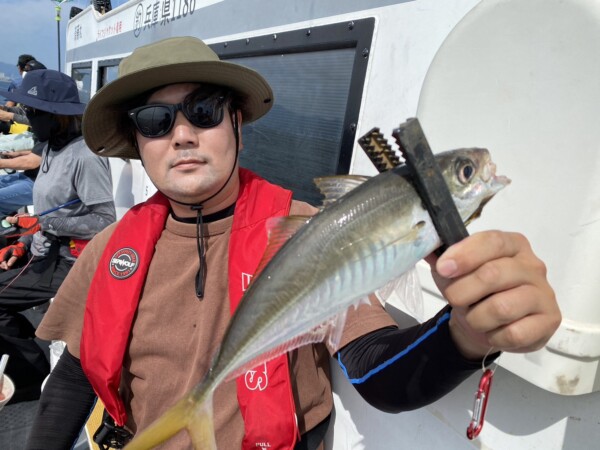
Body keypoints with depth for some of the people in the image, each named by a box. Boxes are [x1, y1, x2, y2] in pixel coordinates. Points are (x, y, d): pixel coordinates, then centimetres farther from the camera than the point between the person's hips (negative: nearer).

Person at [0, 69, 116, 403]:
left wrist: (43, 224, -21)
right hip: (48, 256, 9)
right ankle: (28, 366, 24)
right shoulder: (52, 148, 9)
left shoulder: (85, 157, -20)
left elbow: (104, 222, -23)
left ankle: (35, 373, 9)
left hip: (70, 266, -9)